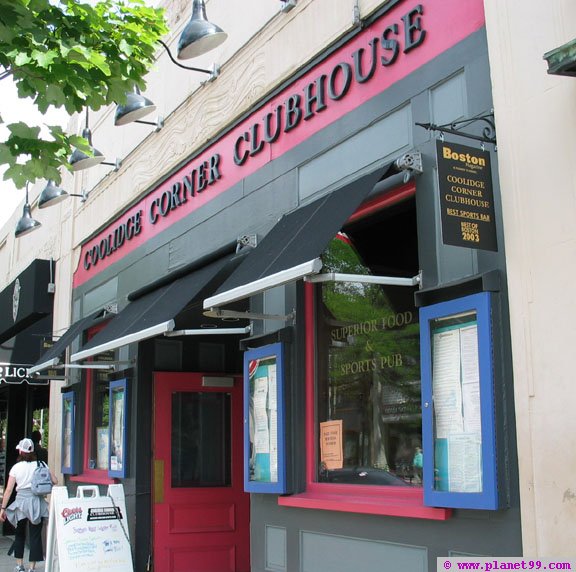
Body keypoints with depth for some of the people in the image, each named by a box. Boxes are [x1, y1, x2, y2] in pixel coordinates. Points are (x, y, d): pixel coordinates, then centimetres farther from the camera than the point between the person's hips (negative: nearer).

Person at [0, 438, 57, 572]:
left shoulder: (16, 467, -1)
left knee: (19, 534, 18)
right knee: (35, 535, 5)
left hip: (21, 501, 0)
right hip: (37, 502, 0)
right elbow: (54, 481, 0)